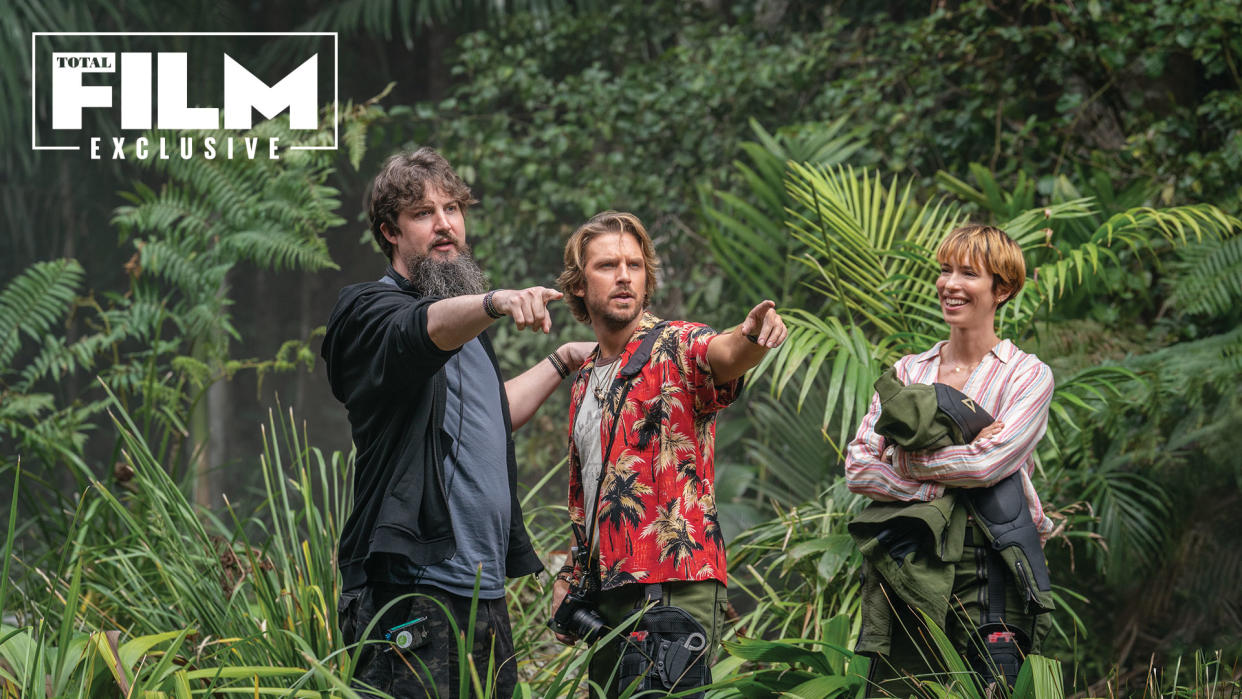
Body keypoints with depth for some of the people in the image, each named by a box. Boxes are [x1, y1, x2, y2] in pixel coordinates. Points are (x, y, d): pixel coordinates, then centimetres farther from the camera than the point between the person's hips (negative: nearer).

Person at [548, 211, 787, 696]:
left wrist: (752, 336, -51)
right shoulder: (585, 380, 19)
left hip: (676, 587, -7)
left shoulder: (675, 348, -3)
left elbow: (724, 354, -29)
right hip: (605, 589, 7)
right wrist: (570, 579, 21)